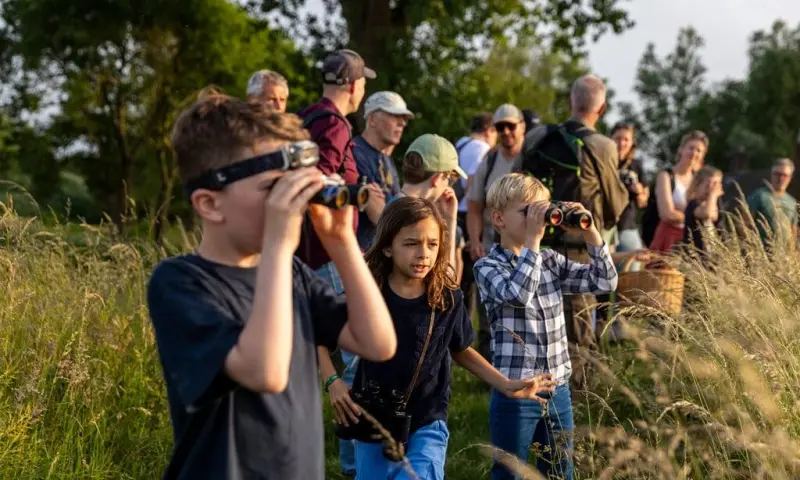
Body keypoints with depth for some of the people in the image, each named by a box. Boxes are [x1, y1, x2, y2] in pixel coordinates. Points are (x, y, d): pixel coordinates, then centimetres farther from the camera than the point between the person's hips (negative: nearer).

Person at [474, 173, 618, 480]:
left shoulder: (551, 261, 8)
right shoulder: (488, 267, -8)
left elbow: (606, 282, 5)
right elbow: (517, 294, -27)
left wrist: (589, 231, -5)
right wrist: (533, 239, -24)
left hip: (558, 391, 6)